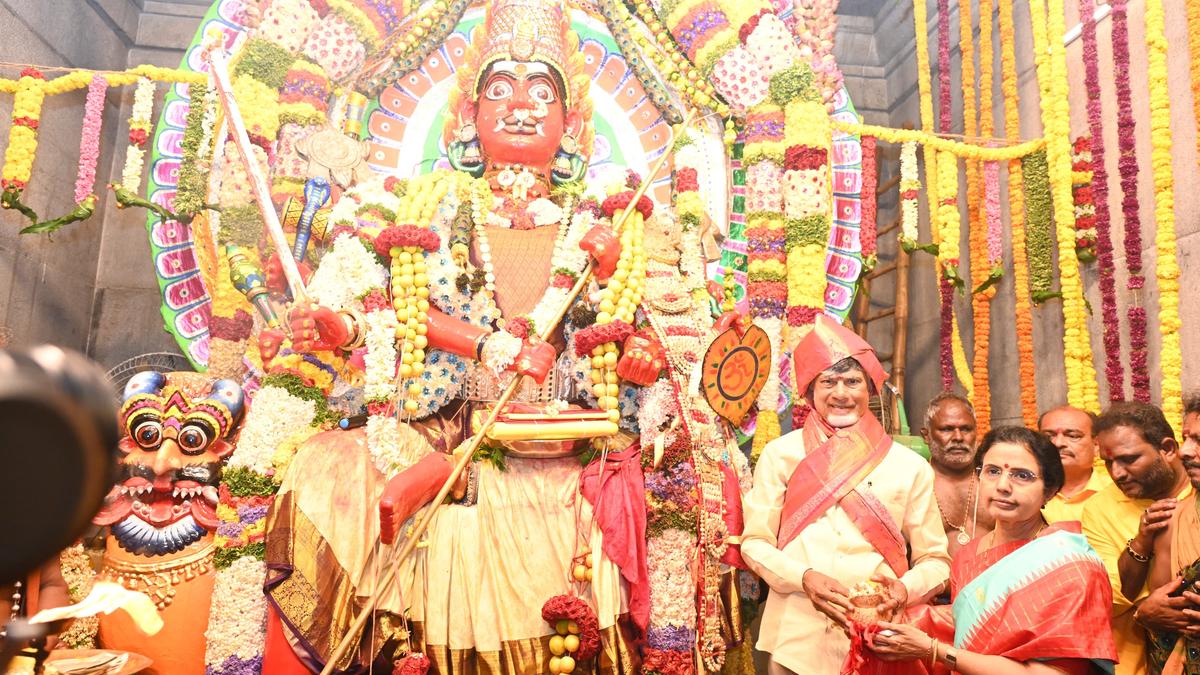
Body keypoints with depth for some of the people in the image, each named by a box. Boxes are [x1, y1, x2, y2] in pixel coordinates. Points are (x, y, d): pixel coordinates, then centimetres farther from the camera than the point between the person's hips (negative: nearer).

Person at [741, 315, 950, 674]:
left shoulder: (910, 466, 3)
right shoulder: (780, 454, 2)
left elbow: (935, 560, 6)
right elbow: (754, 541, 1)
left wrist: (905, 590, -15)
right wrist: (804, 578, -16)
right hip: (796, 639, 0)